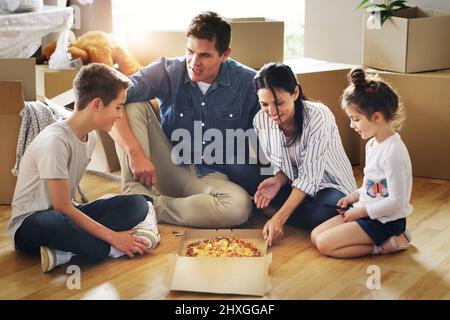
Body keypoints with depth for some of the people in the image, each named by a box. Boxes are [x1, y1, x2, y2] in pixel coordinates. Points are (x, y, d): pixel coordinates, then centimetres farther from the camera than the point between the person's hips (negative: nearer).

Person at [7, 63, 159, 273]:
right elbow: (62, 207, -22)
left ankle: (63, 253, -26)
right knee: (53, 222, -44)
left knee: (137, 204, -12)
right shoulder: (54, 141, -21)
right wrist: (112, 237, -21)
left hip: (66, 214, 9)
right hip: (29, 225, -8)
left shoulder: (90, 136, 5)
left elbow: (67, 202, 9)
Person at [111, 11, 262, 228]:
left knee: (240, 207, -36)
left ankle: (152, 207, -20)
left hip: (211, 178, 0)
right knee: (133, 105, -19)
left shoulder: (248, 82, -9)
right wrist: (135, 152, -32)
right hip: (170, 168, 0)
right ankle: (136, 196, -23)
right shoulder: (167, 72, -10)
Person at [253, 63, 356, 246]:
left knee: (317, 217, -36)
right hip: (295, 184, 4)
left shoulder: (319, 117, -26)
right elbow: (281, 166, 2)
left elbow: (309, 177, -26)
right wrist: (278, 181, -23)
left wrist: (279, 218, -35)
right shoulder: (261, 121, -11)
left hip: (331, 186, -4)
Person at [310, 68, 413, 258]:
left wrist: (361, 211, -15)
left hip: (384, 221, -10)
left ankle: (384, 246, -7)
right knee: (316, 235, 5)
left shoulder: (393, 151, -24)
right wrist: (355, 196, 6)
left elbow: (396, 202, -23)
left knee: (324, 244, -17)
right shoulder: (373, 144, 7)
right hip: (366, 210, 10)